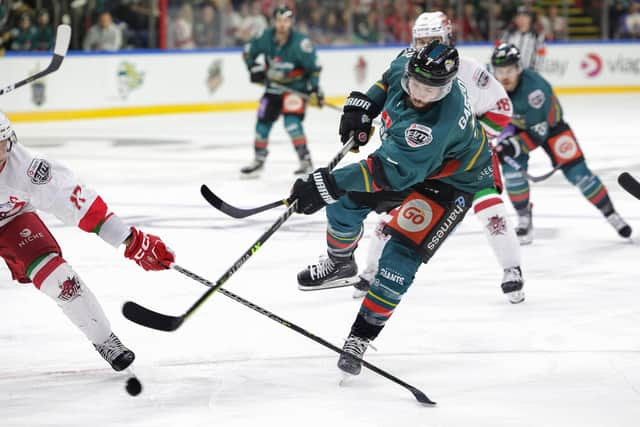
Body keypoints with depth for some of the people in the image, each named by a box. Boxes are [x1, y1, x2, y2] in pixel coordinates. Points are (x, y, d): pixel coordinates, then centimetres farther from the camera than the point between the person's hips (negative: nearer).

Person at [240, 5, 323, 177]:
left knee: (292, 120, -23)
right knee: (263, 120, 7)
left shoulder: (300, 42, -24)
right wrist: (254, 68, -6)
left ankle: (305, 161, -17)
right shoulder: (266, 37, -12)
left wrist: (314, 89, -18)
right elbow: (249, 51, 6)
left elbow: (314, 67, -14)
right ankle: (259, 160, 25)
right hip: (273, 85, 5)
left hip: (296, 86, -5)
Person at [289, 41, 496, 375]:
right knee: (347, 200, 7)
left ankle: (362, 336, -11)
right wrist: (362, 106, -6)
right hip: (405, 156, 8)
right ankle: (340, 262, 38)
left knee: (403, 251, -19)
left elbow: (390, 172, -46)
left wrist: (327, 185, -48)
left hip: (450, 181, -8)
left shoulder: (439, 122, -44)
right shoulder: (406, 66, -22)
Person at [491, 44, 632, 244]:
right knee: (512, 166, -18)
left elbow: (538, 132, -37)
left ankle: (611, 214, 10)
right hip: (517, 126, 4)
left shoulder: (534, 87, -39)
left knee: (576, 171, -6)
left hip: (550, 124, -4)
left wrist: (513, 146, -45)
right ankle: (524, 221, -3)